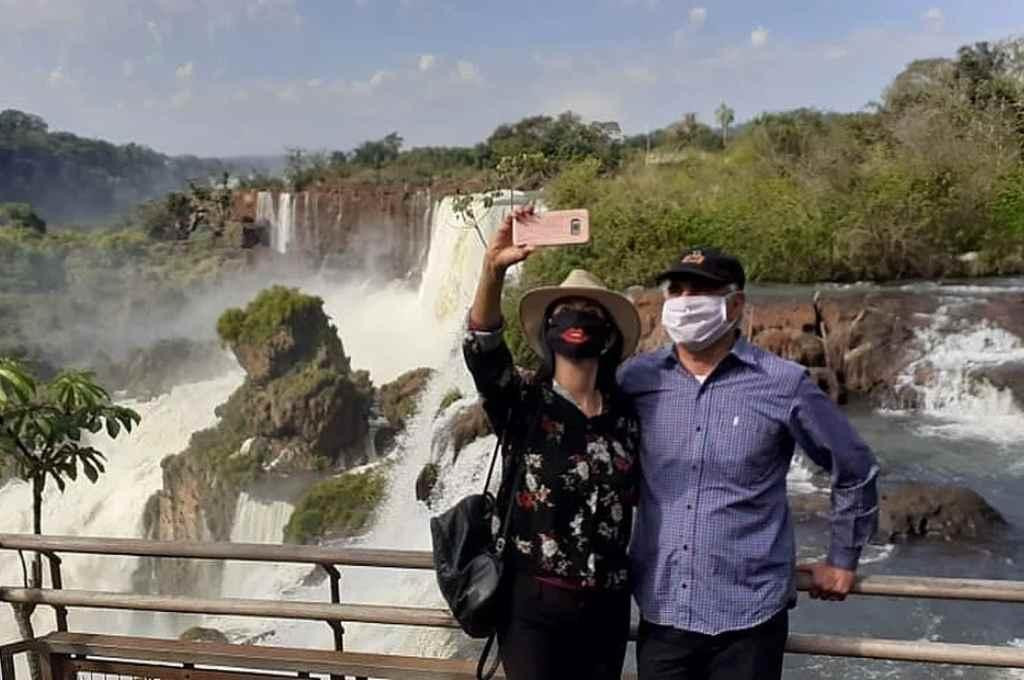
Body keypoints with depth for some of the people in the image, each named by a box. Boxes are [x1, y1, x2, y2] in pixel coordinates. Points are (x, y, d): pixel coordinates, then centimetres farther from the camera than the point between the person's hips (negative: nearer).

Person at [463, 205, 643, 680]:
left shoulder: (625, 415, 4)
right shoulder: (524, 405, -6)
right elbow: (480, 350, -26)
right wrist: (493, 268, -38)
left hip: (606, 606, 4)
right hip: (535, 604, -3)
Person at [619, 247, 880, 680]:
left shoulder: (783, 385, -7)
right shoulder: (636, 379, -2)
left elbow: (854, 470, 5)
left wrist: (843, 560, 11)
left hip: (749, 615, -2)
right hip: (661, 613, 2)